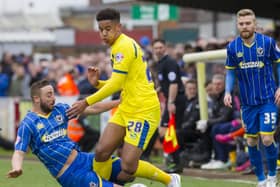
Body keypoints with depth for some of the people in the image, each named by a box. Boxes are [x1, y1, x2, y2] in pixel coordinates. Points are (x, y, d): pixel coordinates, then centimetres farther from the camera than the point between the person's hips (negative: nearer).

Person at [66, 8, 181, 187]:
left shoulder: (123, 46, -15)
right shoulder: (120, 46, 15)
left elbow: (116, 84, -20)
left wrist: (86, 102, -17)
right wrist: (97, 83, 2)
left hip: (143, 111, -9)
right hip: (126, 110, 9)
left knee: (128, 166, -12)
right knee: (102, 151, -4)